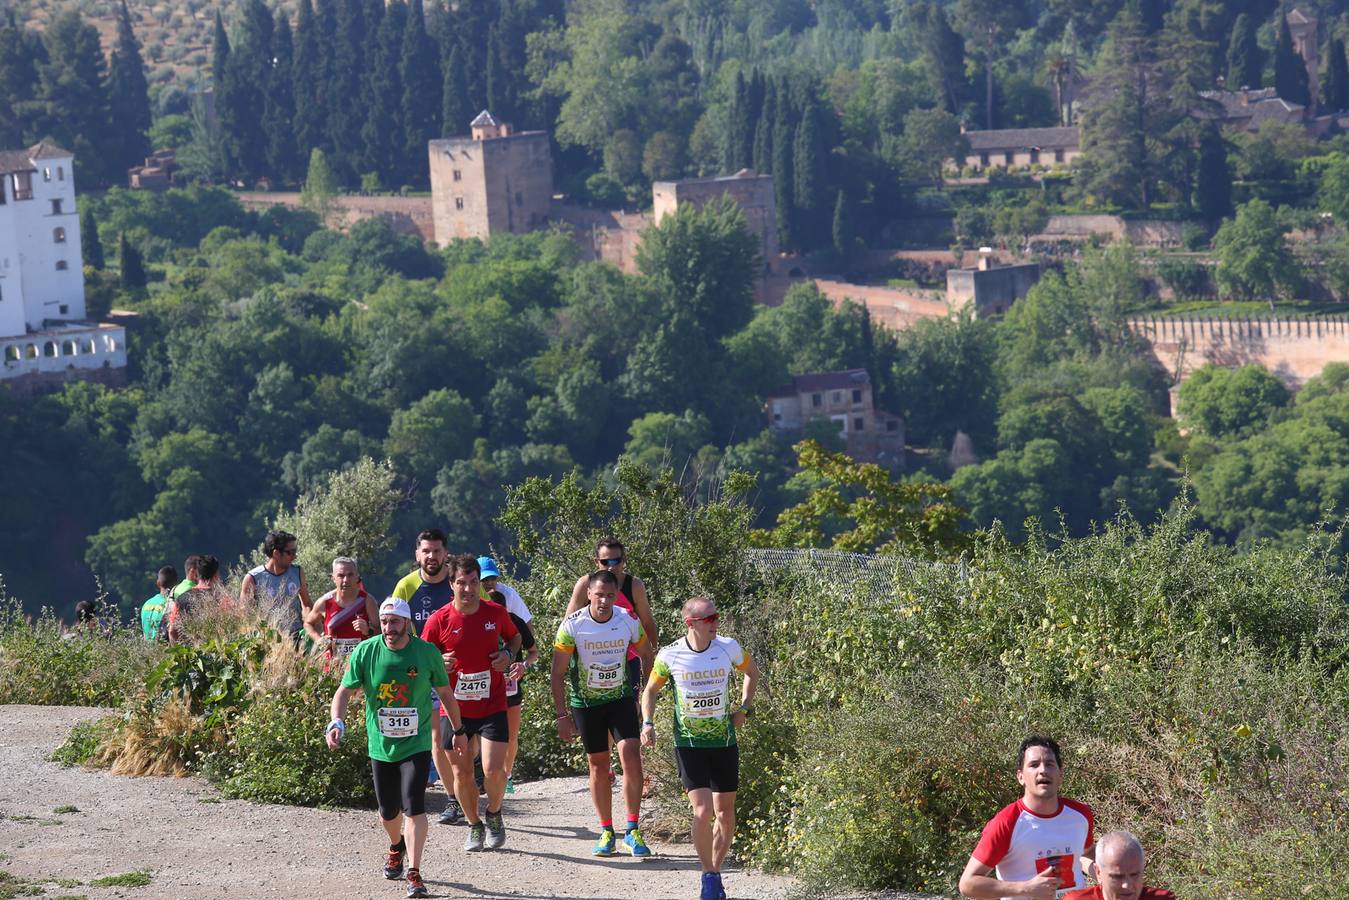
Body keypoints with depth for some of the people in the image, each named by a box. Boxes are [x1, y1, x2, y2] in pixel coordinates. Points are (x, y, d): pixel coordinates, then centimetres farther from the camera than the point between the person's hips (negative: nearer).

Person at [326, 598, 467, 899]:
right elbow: (345, 691, -4)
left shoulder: (428, 653, -7)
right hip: (381, 746, 2)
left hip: (417, 745, -2)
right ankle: (396, 847, 45)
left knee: (414, 806, -16)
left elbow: (445, 693, 6)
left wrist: (458, 730, 15)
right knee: (388, 812, 11)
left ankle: (414, 874, -10)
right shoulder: (365, 653, -7)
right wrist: (336, 722, -21)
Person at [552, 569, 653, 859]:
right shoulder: (572, 626, -15)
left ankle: (632, 832, -10)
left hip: (621, 697, 1)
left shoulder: (629, 623, -10)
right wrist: (562, 715, -12)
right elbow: (558, 673, -9)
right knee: (598, 766, 5)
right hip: (585, 702, -1)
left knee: (631, 757, -15)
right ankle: (606, 833, 17)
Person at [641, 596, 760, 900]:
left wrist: (743, 708, 6)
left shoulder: (728, 647, -6)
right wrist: (648, 723, -6)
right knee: (702, 811, -14)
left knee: (725, 813, 8)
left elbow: (751, 672, 15)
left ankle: (716, 873, 26)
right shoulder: (670, 655, -9)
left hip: (724, 741, 2)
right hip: (688, 745, -2)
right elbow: (651, 690, 7)